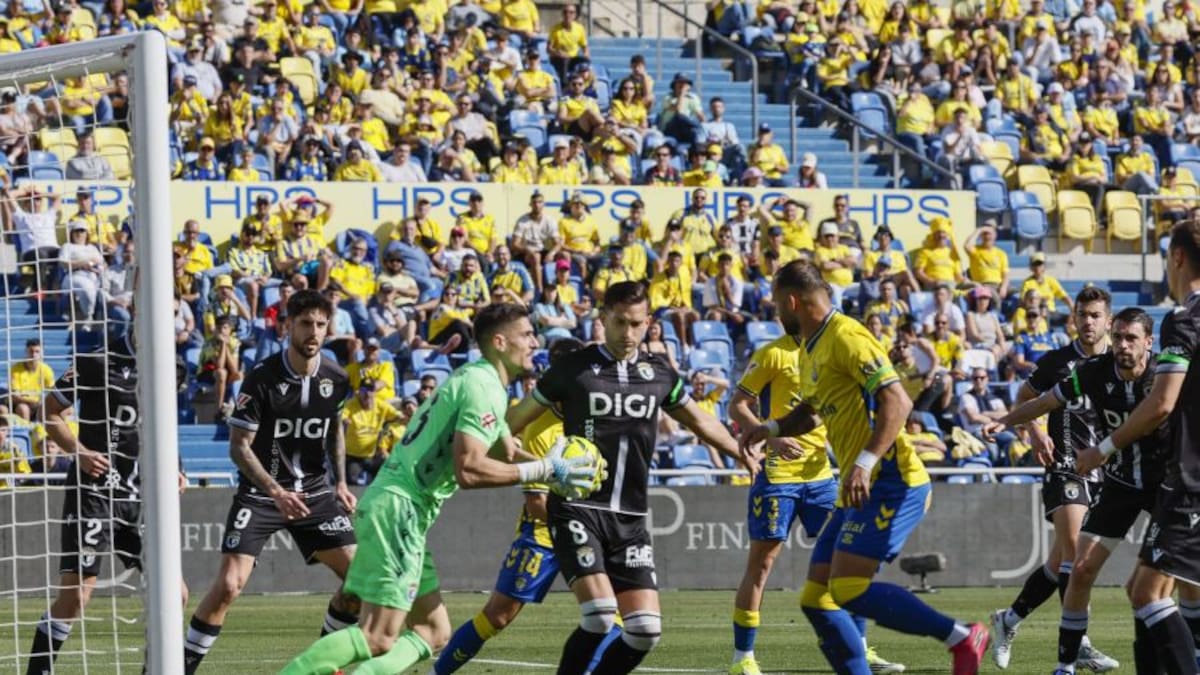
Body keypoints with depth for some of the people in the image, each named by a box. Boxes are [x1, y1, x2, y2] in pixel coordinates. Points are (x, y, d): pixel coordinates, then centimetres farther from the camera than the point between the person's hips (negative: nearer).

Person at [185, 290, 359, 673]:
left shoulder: (335, 379, -1)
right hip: (259, 493, -5)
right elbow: (238, 447, -15)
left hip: (314, 491, 5)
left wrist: (340, 483, 7)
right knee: (228, 585, -16)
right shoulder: (262, 379, -16)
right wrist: (275, 491, -27)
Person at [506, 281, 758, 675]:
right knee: (600, 615, -21)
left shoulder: (659, 375, 9)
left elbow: (701, 423, 26)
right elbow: (515, 421, 4)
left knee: (645, 629, -4)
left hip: (630, 518, 5)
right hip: (577, 510, -5)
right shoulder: (574, 369, -3)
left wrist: (741, 453, 20)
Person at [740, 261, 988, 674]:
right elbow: (809, 413, 34)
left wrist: (865, 462, -31)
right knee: (816, 599, 4)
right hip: (858, 490, 10)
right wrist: (771, 429, 14)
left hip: (890, 482, -10)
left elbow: (897, 402, -21)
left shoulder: (845, 337, -12)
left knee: (848, 589, -20)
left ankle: (961, 638, -12)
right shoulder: (810, 349, 19)